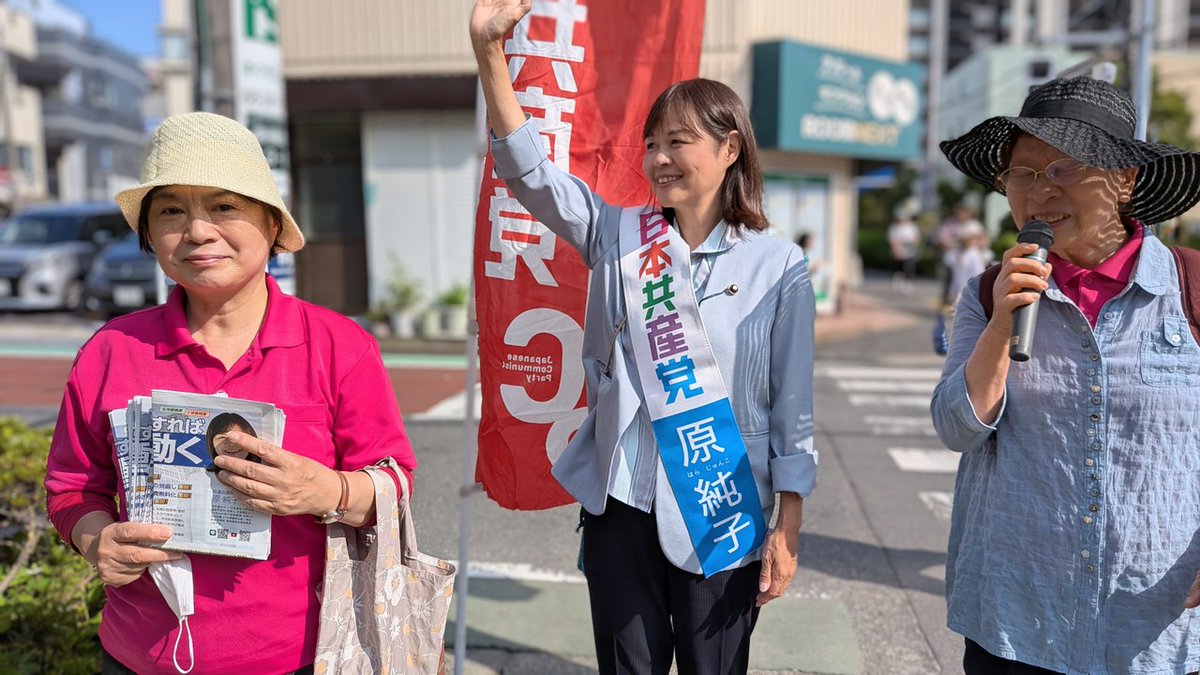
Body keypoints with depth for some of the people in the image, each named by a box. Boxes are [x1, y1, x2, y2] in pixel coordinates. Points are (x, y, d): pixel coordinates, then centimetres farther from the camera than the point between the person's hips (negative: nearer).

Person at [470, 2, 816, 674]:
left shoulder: (780, 265, -4)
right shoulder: (619, 236, 2)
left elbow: (792, 410, -3)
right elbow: (530, 171, -8)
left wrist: (788, 530, -3)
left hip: (722, 514, -2)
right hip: (621, 500, 2)